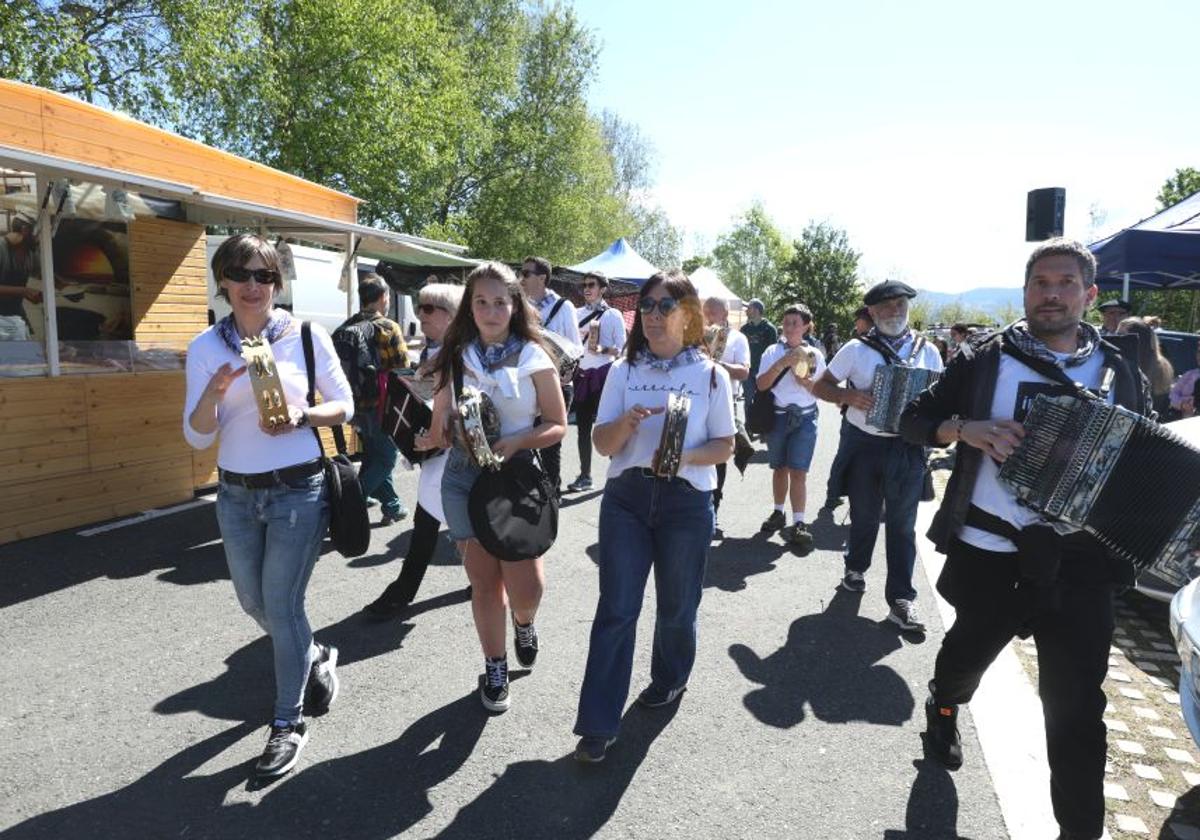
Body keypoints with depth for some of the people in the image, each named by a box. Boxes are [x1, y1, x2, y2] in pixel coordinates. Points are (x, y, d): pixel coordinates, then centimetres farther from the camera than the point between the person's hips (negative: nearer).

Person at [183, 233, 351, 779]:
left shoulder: (306, 336, -7)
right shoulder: (205, 347, 0)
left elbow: (344, 407, 0)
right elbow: (198, 436, -2)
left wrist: (301, 416, -19)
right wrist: (212, 394, -21)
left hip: (297, 490, -4)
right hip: (235, 493, 4)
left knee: (281, 606, 0)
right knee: (253, 603, 17)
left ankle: (289, 722, 20)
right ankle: (315, 656, 46)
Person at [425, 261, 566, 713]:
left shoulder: (534, 358, -3)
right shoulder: (455, 357, 5)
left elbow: (557, 426, -1)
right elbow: (442, 426, 7)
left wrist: (516, 442, -17)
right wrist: (431, 438, -15)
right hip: (464, 477, 2)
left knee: (525, 587, -8)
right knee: (484, 583, 8)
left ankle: (524, 622, 30)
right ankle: (495, 669, 29)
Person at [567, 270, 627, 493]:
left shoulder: (613, 315, 0)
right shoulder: (578, 314, 11)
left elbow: (620, 349, -4)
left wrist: (602, 349, -20)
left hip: (604, 374, -4)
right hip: (582, 374, 4)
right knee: (583, 426, 6)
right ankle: (585, 475, 14)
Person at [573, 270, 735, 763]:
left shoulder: (711, 375, -1)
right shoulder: (624, 370, 3)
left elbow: (724, 446, 1)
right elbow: (602, 444, 0)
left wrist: (685, 455, -19)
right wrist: (627, 423, -22)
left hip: (687, 502, 0)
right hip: (626, 497, 1)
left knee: (676, 604, 15)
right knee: (616, 609, -1)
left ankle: (669, 679, 43)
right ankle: (598, 723, 6)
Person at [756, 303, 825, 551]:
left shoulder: (814, 354, 2)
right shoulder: (773, 351, 0)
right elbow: (761, 384, -9)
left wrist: (806, 382, -14)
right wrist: (782, 363, -19)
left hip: (805, 417, -1)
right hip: (777, 416, 1)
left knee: (798, 471, -7)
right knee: (780, 468, 11)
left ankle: (798, 524, -7)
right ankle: (778, 514, 26)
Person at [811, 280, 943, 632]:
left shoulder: (927, 351, 4)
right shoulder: (856, 349, -1)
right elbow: (820, 386, 2)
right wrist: (848, 395, -17)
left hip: (908, 447, 1)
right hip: (864, 443, -1)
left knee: (902, 523, 2)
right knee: (864, 514, 14)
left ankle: (901, 598, 7)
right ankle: (856, 568, 38)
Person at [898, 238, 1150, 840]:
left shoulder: (1119, 372, 4)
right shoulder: (985, 357, -3)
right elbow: (914, 420, 0)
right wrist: (966, 429, -20)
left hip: (1079, 563, 1)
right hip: (990, 551, 0)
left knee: (1076, 705, 2)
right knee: (970, 649, 23)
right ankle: (943, 707, 55)